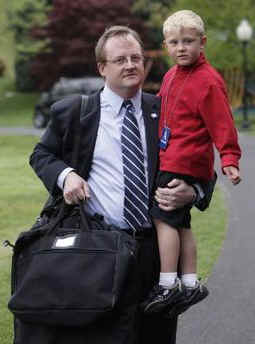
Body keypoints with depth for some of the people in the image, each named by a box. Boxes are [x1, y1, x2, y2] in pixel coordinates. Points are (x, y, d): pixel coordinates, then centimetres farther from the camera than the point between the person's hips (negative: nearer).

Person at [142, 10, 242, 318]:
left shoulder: (208, 81, -12)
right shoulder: (171, 75, 15)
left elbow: (222, 123, -14)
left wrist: (229, 159, -20)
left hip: (183, 164, -9)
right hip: (168, 161, 9)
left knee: (163, 217, -12)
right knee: (180, 223, 11)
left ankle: (168, 284, -9)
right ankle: (190, 283, 18)